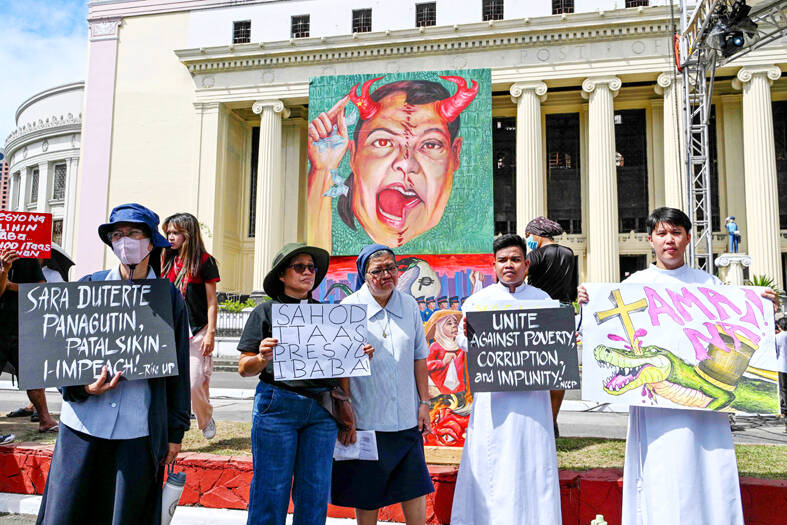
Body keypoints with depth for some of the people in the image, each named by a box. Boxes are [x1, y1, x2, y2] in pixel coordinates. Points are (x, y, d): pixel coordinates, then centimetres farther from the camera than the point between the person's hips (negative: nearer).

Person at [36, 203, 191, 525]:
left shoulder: (169, 298, 4)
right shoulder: (88, 288, 7)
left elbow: (179, 369, 6)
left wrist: (176, 432, 6)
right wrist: (82, 387, -12)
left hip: (140, 430, -1)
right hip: (82, 425, 1)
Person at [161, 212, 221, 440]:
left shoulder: (204, 261, -4)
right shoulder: (167, 261, 11)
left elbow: (212, 301, -5)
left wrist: (210, 333, -10)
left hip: (197, 332, -4)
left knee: (195, 383, -6)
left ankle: (206, 420, 22)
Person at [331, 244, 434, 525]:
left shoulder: (409, 305, 5)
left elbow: (419, 357, 10)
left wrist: (424, 403, 6)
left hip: (407, 419, 3)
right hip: (365, 419, -3)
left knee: (415, 487, 9)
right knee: (365, 493, 9)